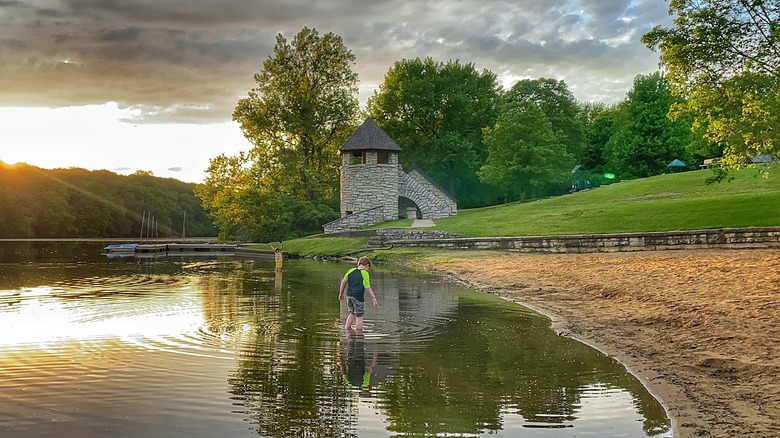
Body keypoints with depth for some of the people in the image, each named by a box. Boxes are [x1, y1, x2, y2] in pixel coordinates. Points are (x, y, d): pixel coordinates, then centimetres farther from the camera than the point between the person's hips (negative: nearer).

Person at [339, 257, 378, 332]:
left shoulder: (351, 271, 5)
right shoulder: (365, 274, -11)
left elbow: (343, 282, 10)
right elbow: (368, 288, -13)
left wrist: (341, 293, 21)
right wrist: (373, 298, -7)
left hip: (349, 295, 6)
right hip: (358, 297, -6)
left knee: (352, 313, 23)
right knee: (359, 316, 6)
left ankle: (347, 328, 24)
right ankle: (359, 331, 12)